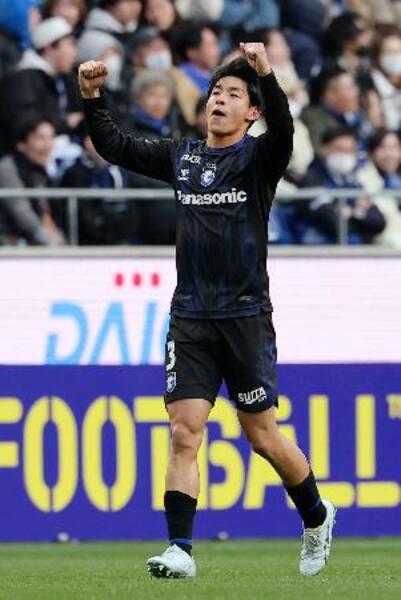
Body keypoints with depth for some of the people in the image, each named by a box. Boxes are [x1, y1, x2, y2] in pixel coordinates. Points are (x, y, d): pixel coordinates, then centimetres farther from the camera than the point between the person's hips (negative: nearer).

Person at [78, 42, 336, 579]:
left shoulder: (259, 158, -3)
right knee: (184, 431, -7)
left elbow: (283, 131, -25)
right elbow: (116, 148, 13)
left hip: (245, 316, -3)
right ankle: (180, 549, -8)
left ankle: (316, 516, 28)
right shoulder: (182, 157, 11)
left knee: (263, 436, 4)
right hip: (190, 318, 4)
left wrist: (266, 76, -40)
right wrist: (93, 99, -2)